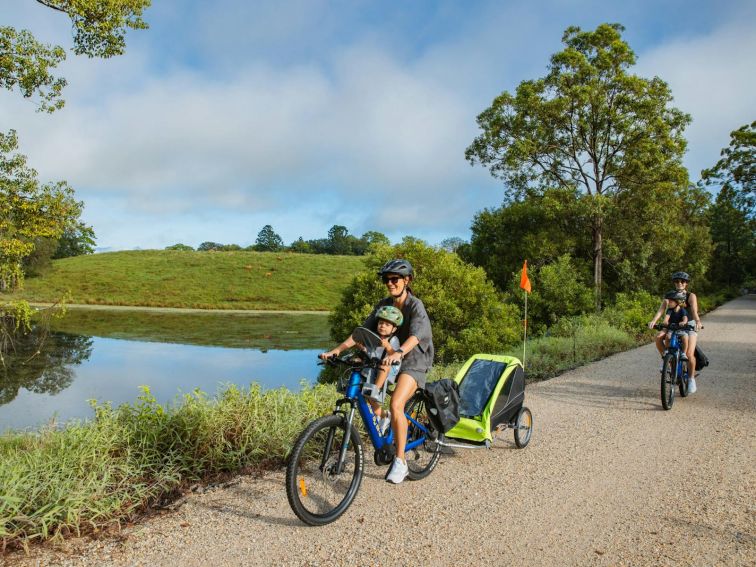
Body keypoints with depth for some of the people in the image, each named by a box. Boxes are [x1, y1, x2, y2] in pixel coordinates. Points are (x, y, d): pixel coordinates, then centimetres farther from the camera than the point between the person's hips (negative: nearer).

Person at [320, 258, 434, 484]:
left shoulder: (415, 305, -16)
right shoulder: (384, 305, 2)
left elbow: (415, 336, -34)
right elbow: (362, 331, -4)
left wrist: (399, 353, -54)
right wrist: (337, 349, -17)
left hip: (413, 361, -7)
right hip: (389, 359, 7)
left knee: (396, 404, -26)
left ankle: (400, 462, -14)